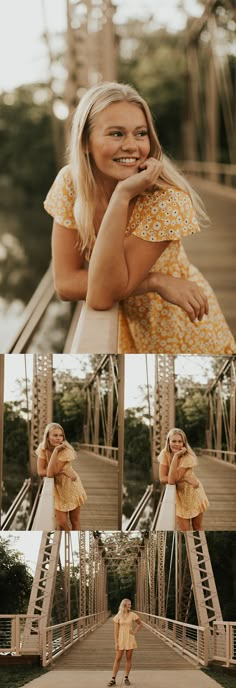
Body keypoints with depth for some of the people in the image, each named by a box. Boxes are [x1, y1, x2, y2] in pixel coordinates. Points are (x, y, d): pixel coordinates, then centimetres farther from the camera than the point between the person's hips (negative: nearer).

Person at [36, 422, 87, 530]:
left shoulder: (65, 450, -26)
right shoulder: (43, 448, -14)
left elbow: (51, 473, -31)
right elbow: (40, 471, -19)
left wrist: (55, 451, -36)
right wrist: (61, 472, -28)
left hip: (71, 487, -2)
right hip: (57, 489, 2)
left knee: (74, 520, 8)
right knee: (62, 522, -2)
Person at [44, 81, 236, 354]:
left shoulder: (167, 200, -28)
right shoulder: (69, 184, -18)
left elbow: (102, 295, -32)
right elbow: (65, 283, -19)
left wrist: (121, 196, -38)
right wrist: (155, 281, -28)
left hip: (182, 333, -2)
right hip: (126, 330, 3)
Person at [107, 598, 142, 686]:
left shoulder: (132, 615, -2)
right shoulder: (118, 616, -4)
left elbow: (140, 624, 12)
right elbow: (116, 630, -4)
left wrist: (135, 632, -2)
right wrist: (116, 642, -9)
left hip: (130, 639, 1)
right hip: (121, 639, -1)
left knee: (128, 658, 4)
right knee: (117, 658, -2)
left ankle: (126, 678, 14)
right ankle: (113, 679, 0)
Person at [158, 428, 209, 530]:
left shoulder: (187, 457, -24)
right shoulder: (165, 454, -15)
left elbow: (172, 479, -31)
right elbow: (162, 478, -21)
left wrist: (175, 456, -34)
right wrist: (184, 479, -28)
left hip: (193, 493, -1)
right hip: (179, 496, 2)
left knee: (197, 527, 12)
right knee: (184, 530, -1)